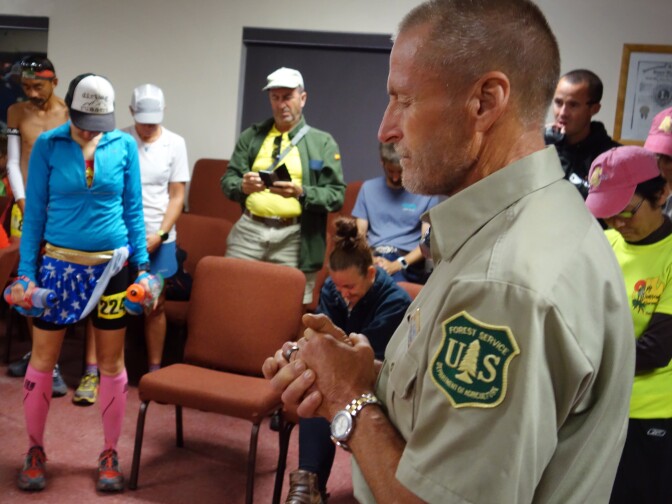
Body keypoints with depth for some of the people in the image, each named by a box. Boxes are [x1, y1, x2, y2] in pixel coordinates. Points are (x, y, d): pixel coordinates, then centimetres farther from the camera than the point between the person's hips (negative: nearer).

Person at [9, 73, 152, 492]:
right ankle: (35, 450, 26)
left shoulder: (125, 145, -1)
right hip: (58, 263, 0)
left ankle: (110, 453, 23)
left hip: (111, 264, 1)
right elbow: (34, 211, -1)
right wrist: (26, 272, -4)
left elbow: (133, 209, 4)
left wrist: (143, 265, 0)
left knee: (112, 362, 8)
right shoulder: (47, 145, -3)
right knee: (43, 359, 6)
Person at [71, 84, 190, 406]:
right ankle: (91, 373, 8)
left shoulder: (175, 144, 0)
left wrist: (159, 234, -8)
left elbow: (177, 196, 1)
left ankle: (154, 372, 19)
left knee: (155, 305, 7)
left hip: (158, 238, 1)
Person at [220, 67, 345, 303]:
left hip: (295, 237, -2)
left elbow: (336, 195, -1)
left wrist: (301, 192, -19)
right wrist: (243, 186, -14)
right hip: (249, 230, 2)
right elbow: (227, 180, 10)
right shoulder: (251, 136, 13)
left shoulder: (323, 143, 5)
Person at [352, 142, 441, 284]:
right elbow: (360, 234, 13)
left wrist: (397, 265, -16)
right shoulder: (368, 188, 16)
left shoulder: (427, 192, 6)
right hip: (373, 257, 3)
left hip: (408, 262, -3)